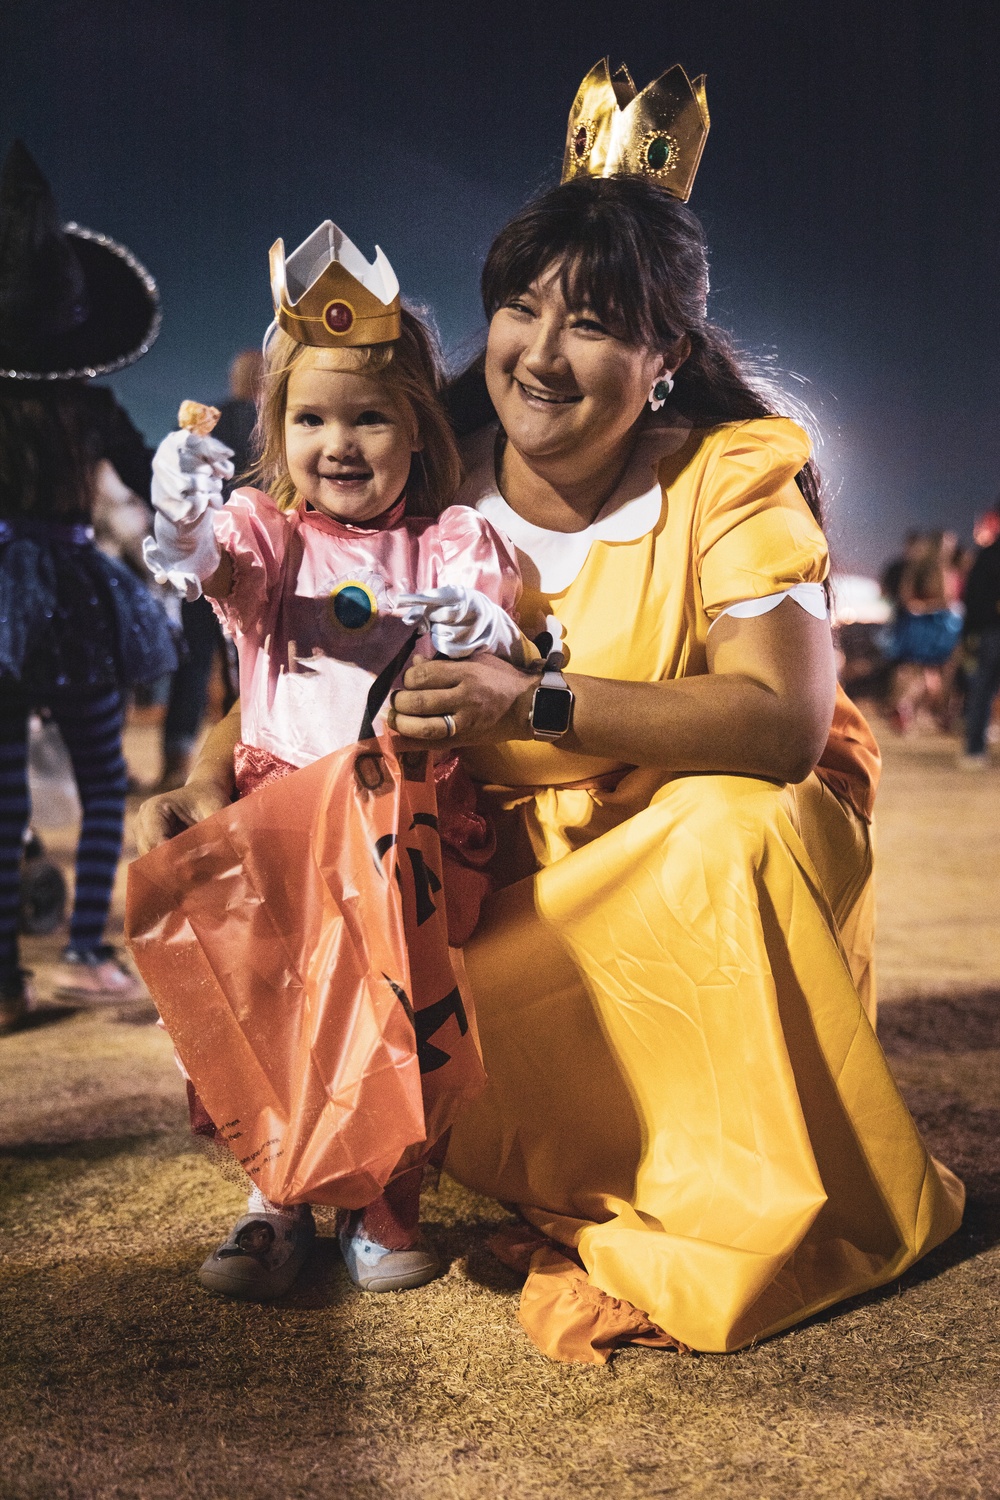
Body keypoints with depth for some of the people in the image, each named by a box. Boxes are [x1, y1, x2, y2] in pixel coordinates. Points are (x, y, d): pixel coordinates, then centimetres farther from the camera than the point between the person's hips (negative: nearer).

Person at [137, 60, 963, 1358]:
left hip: (722, 855, -2)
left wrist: (542, 705, -37)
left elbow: (786, 721, -28)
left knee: (734, 833, -35)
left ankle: (793, 1211, -12)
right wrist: (215, 777, -15)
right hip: (514, 886, 3)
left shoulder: (728, 478, -13)